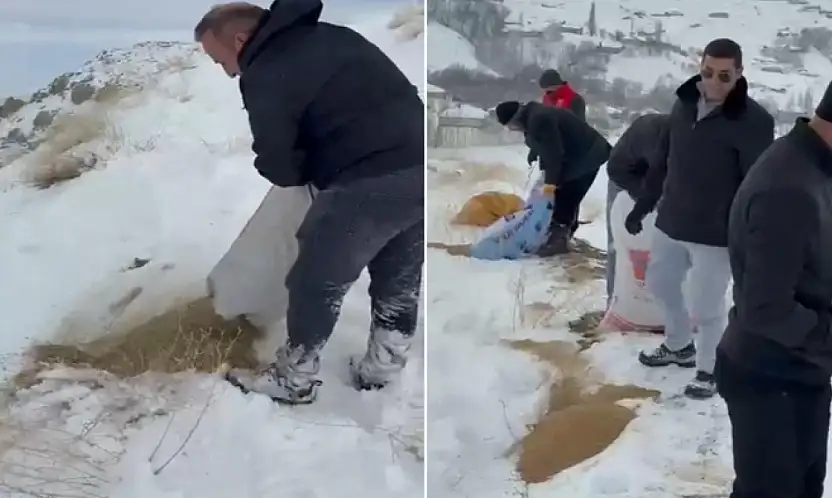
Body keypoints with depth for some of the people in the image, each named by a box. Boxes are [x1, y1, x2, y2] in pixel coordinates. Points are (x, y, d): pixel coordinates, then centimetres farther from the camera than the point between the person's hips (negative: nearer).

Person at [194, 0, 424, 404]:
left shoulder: (264, 75, -5)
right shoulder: (329, 35, 18)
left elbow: (280, 170, -4)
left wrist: (313, 165, 17)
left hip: (368, 183, -8)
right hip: (418, 165, 8)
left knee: (317, 283, 11)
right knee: (399, 280, 22)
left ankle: (294, 380, 26)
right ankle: (381, 370, 38)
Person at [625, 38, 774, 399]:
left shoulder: (753, 121, -18)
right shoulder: (684, 104, 2)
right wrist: (642, 206, 14)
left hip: (715, 233, -6)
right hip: (671, 222, 7)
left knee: (707, 305, 3)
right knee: (660, 283, 20)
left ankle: (710, 369, 26)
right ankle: (679, 346, 43)